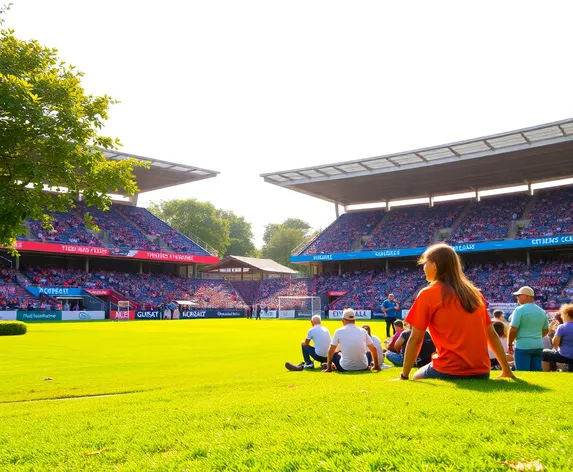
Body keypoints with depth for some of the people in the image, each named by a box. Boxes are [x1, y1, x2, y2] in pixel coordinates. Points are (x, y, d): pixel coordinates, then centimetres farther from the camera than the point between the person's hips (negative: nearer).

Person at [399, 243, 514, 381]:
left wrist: (404, 376, 1)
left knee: (417, 379, 24)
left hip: (449, 372, -5)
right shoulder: (475, 293, 11)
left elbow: (416, 339, -5)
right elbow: (492, 335, 13)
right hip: (481, 372, 5)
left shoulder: (427, 294, -4)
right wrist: (507, 370, 20)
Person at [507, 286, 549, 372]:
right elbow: (546, 330, 19)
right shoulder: (542, 311, 11)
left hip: (523, 346, -6)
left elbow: (513, 329, -14)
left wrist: (509, 344, -3)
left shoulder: (520, 309, -10)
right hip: (538, 346, 7)